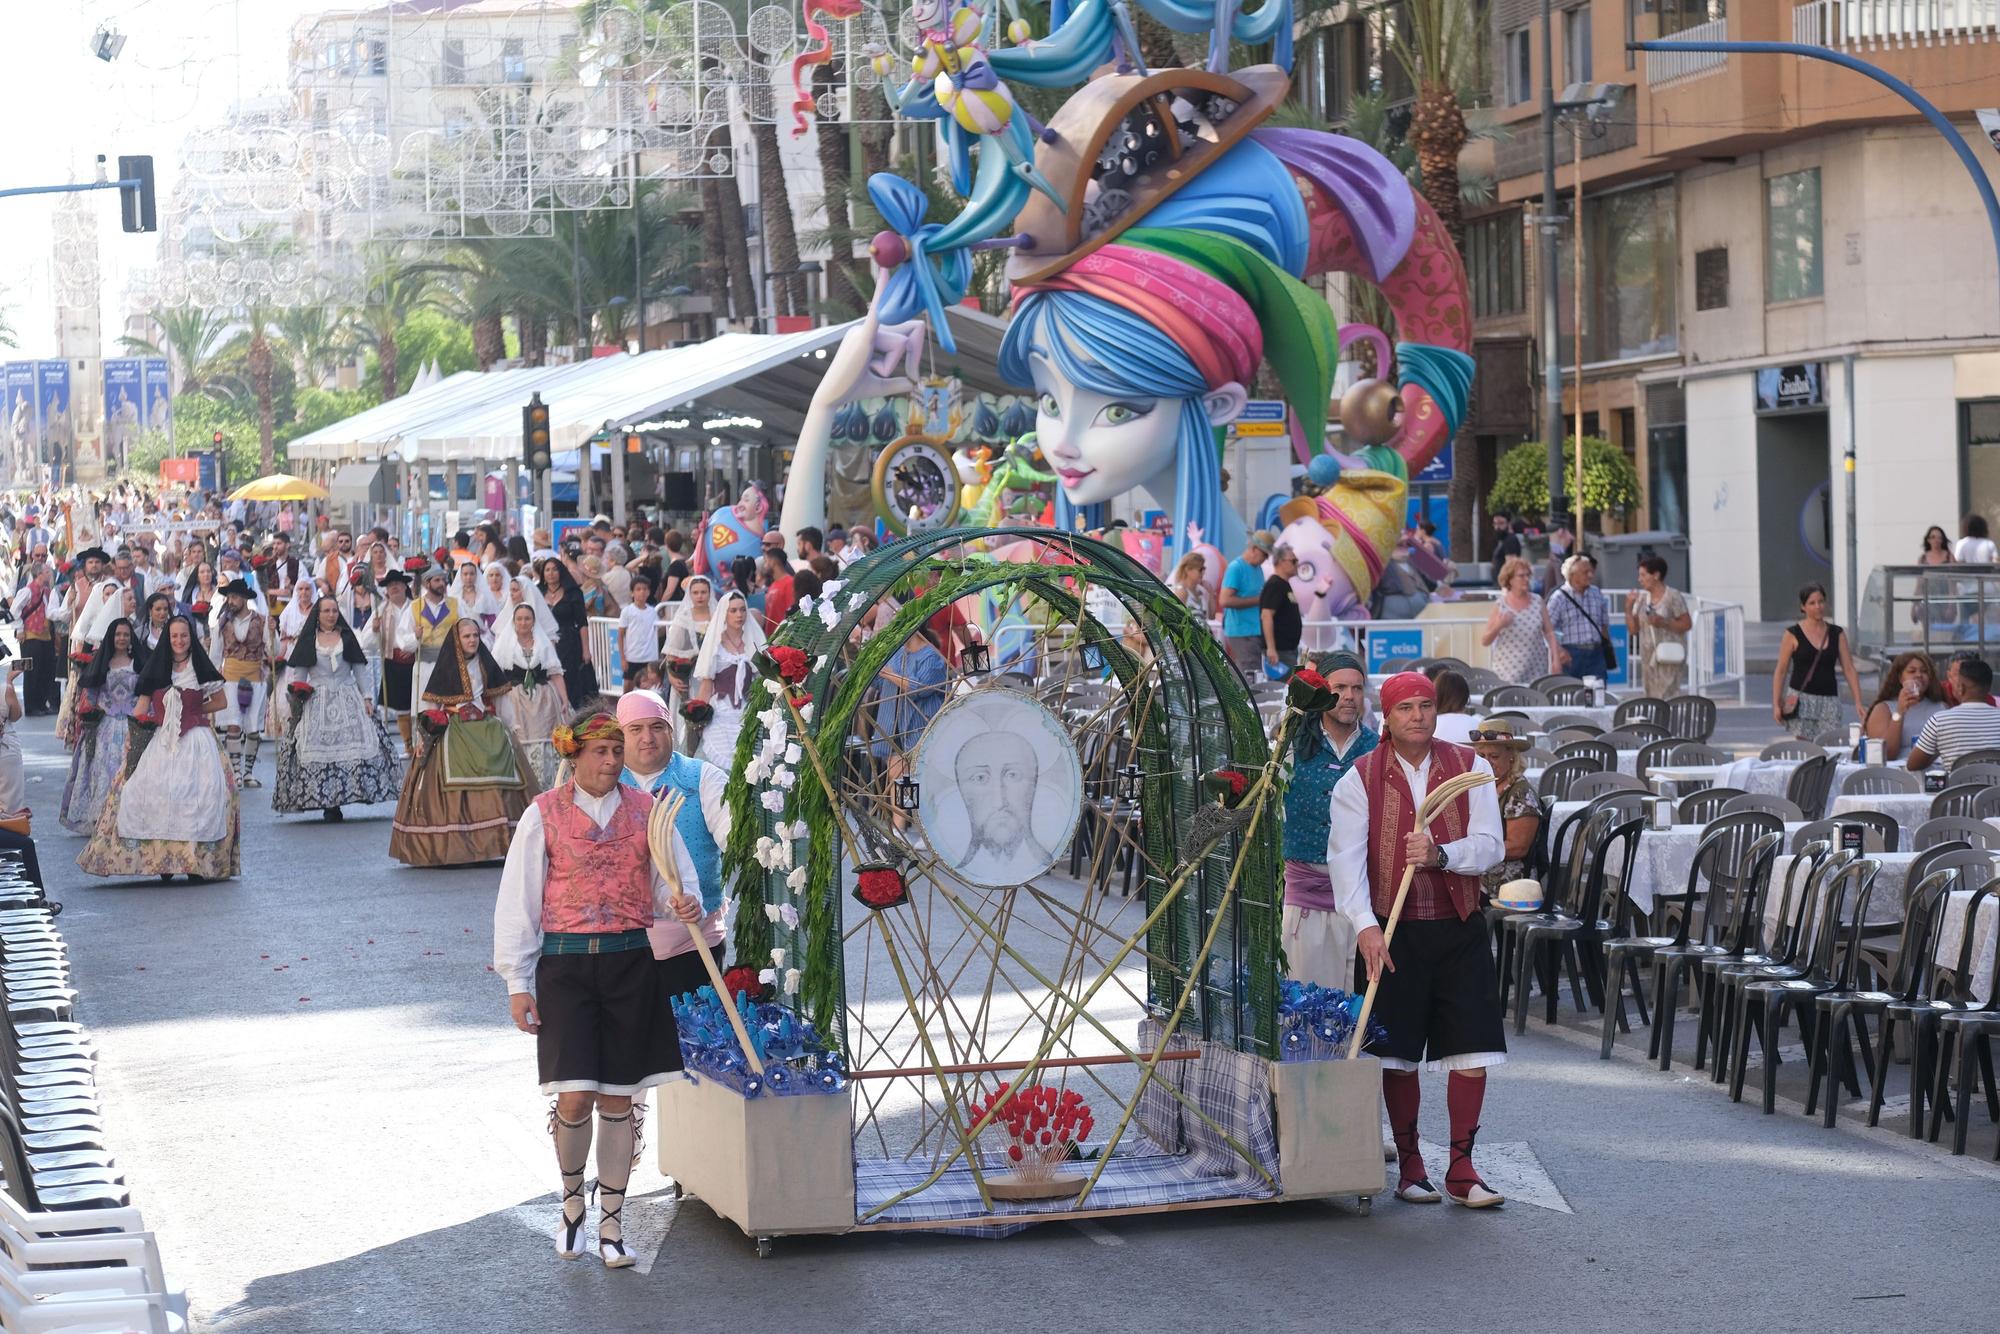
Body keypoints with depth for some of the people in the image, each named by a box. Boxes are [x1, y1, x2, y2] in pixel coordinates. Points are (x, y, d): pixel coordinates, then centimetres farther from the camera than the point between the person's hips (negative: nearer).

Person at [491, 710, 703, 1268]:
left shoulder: (644, 810, 8)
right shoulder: (544, 814, 1)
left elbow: (675, 878, 11)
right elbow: (517, 900, 2)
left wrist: (683, 904, -14)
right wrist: (517, 982, -2)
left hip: (630, 964, 2)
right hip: (565, 964, -2)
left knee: (619, 1100, 6)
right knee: (575, 1096, -10)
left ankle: (611, 1223, 17)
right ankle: (572, 1200, 17)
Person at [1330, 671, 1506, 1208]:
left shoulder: (1469, 768, 5)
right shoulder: (1359, 780, -1)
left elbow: (1491, 845, -5)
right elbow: (1345, 857, -11)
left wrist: (1440, 854, -25)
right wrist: (1365, 925, -25)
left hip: (1459, 928, 1)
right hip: (1392, 931, -1)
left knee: (1471, 1048, -2)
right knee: (1397, 1051, 2)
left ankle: (1461, 1169, 8)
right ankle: (1410, 1164, 16)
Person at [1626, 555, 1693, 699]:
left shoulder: (1673, 596, -6)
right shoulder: (1642, 598, 10)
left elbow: (1687, 624, -8)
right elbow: (1633, 629, 11)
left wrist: (1664, 623, -20)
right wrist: (1628, 608, -3)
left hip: (1669, 658, -6)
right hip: (1648, 658, 6)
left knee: (1667, 699, -13)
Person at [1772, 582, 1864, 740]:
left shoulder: (1836, 634, 7)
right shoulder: (1793, 635, -1)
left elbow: (1849, 669, 5)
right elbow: (1780, 671, 2)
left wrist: (1858, 703, -3)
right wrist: (1776, 704, -5)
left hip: (1829, 700, 2)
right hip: (1801, 698, -2)